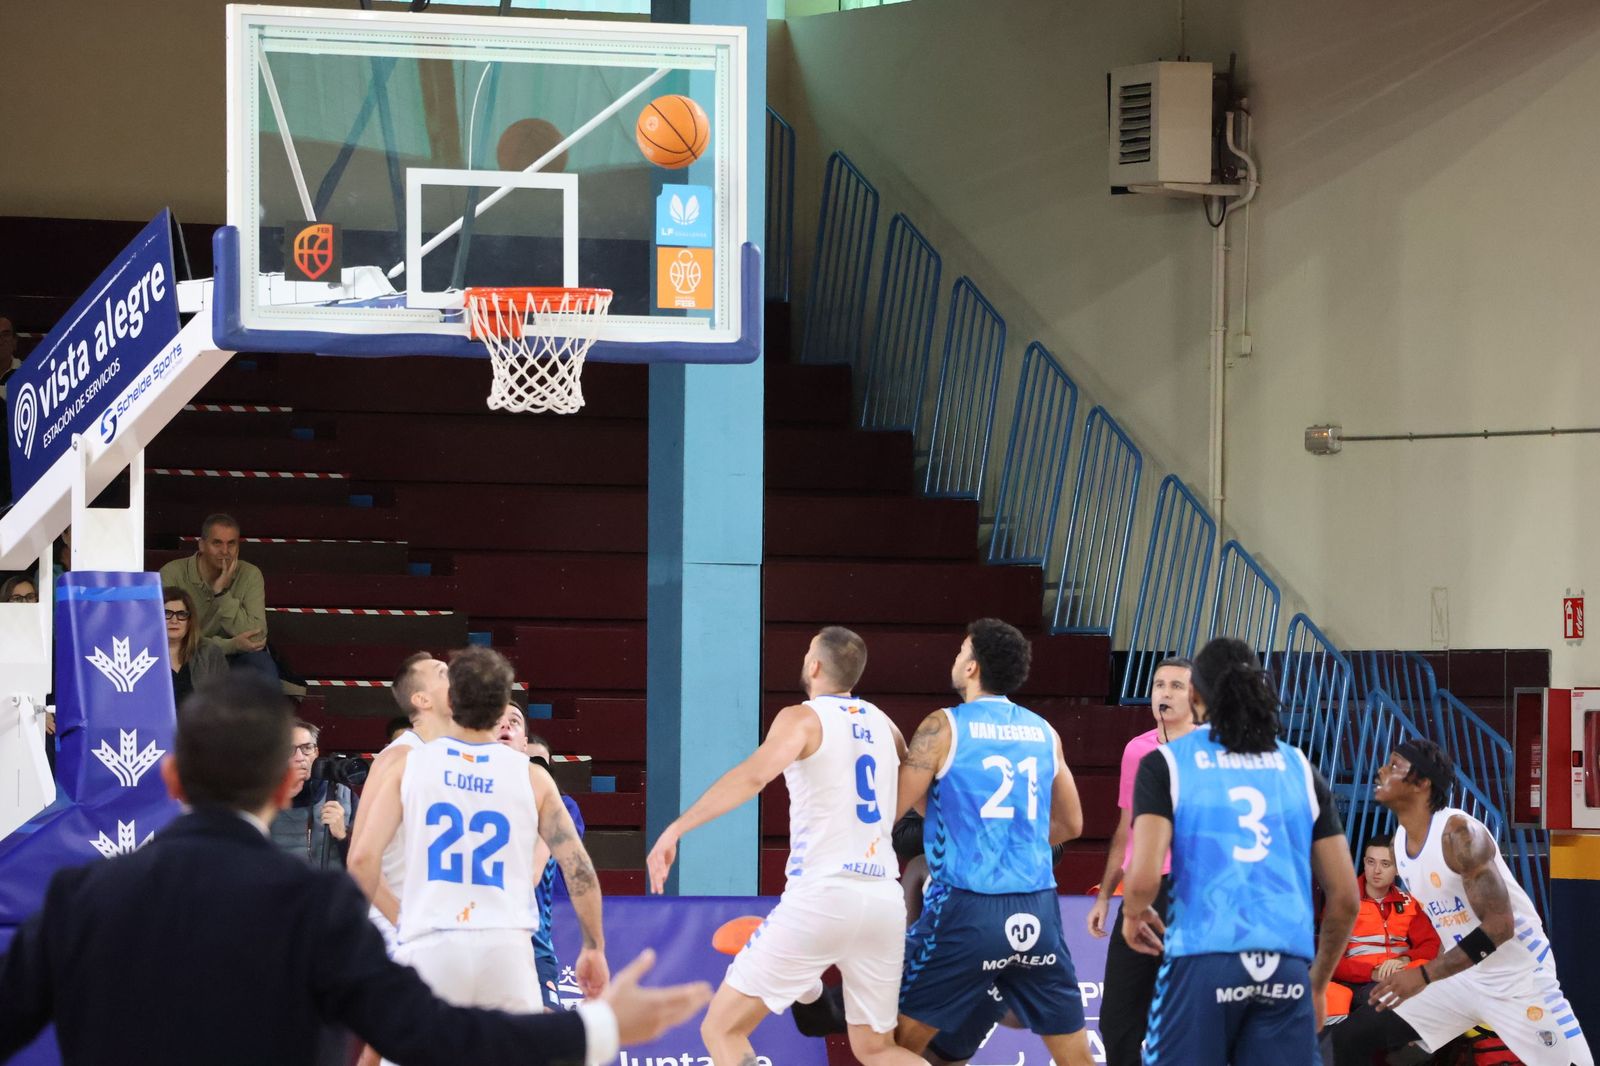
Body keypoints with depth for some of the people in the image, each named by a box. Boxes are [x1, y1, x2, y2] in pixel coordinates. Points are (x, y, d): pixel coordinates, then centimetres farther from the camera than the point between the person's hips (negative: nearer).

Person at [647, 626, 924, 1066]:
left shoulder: (803, 718, -3)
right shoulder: (882, 724, 15)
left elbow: (754, 775, -21)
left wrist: (677, 828, -26)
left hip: (821, 897, -6)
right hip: (884, 902, 6)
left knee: (722, 1028, 4)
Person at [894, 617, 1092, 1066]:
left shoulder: (944, 728, -4)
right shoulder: (1043, 732, 11)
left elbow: (887, 814, -4)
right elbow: (1070, 825, 21)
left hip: (966, 910, -4)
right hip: (1036, 913, 4)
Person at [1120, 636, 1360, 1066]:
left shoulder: (1166, 764, 4)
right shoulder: (1299, 768, 13)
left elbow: (1144, 878, -8)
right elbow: (1345, 897, 12)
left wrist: (1133, 915, 15)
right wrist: (1318, 983, 26)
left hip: (1202, 963, -3)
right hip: (1287, 970, 3)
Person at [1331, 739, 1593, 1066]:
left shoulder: (1458, 833, -23)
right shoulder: (1400, 841, 2)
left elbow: (1499, 926, -28)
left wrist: (1425, 975, -31)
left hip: (1518, 978, -8)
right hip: (1460, 975, 8)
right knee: (1352, 1037, 0)